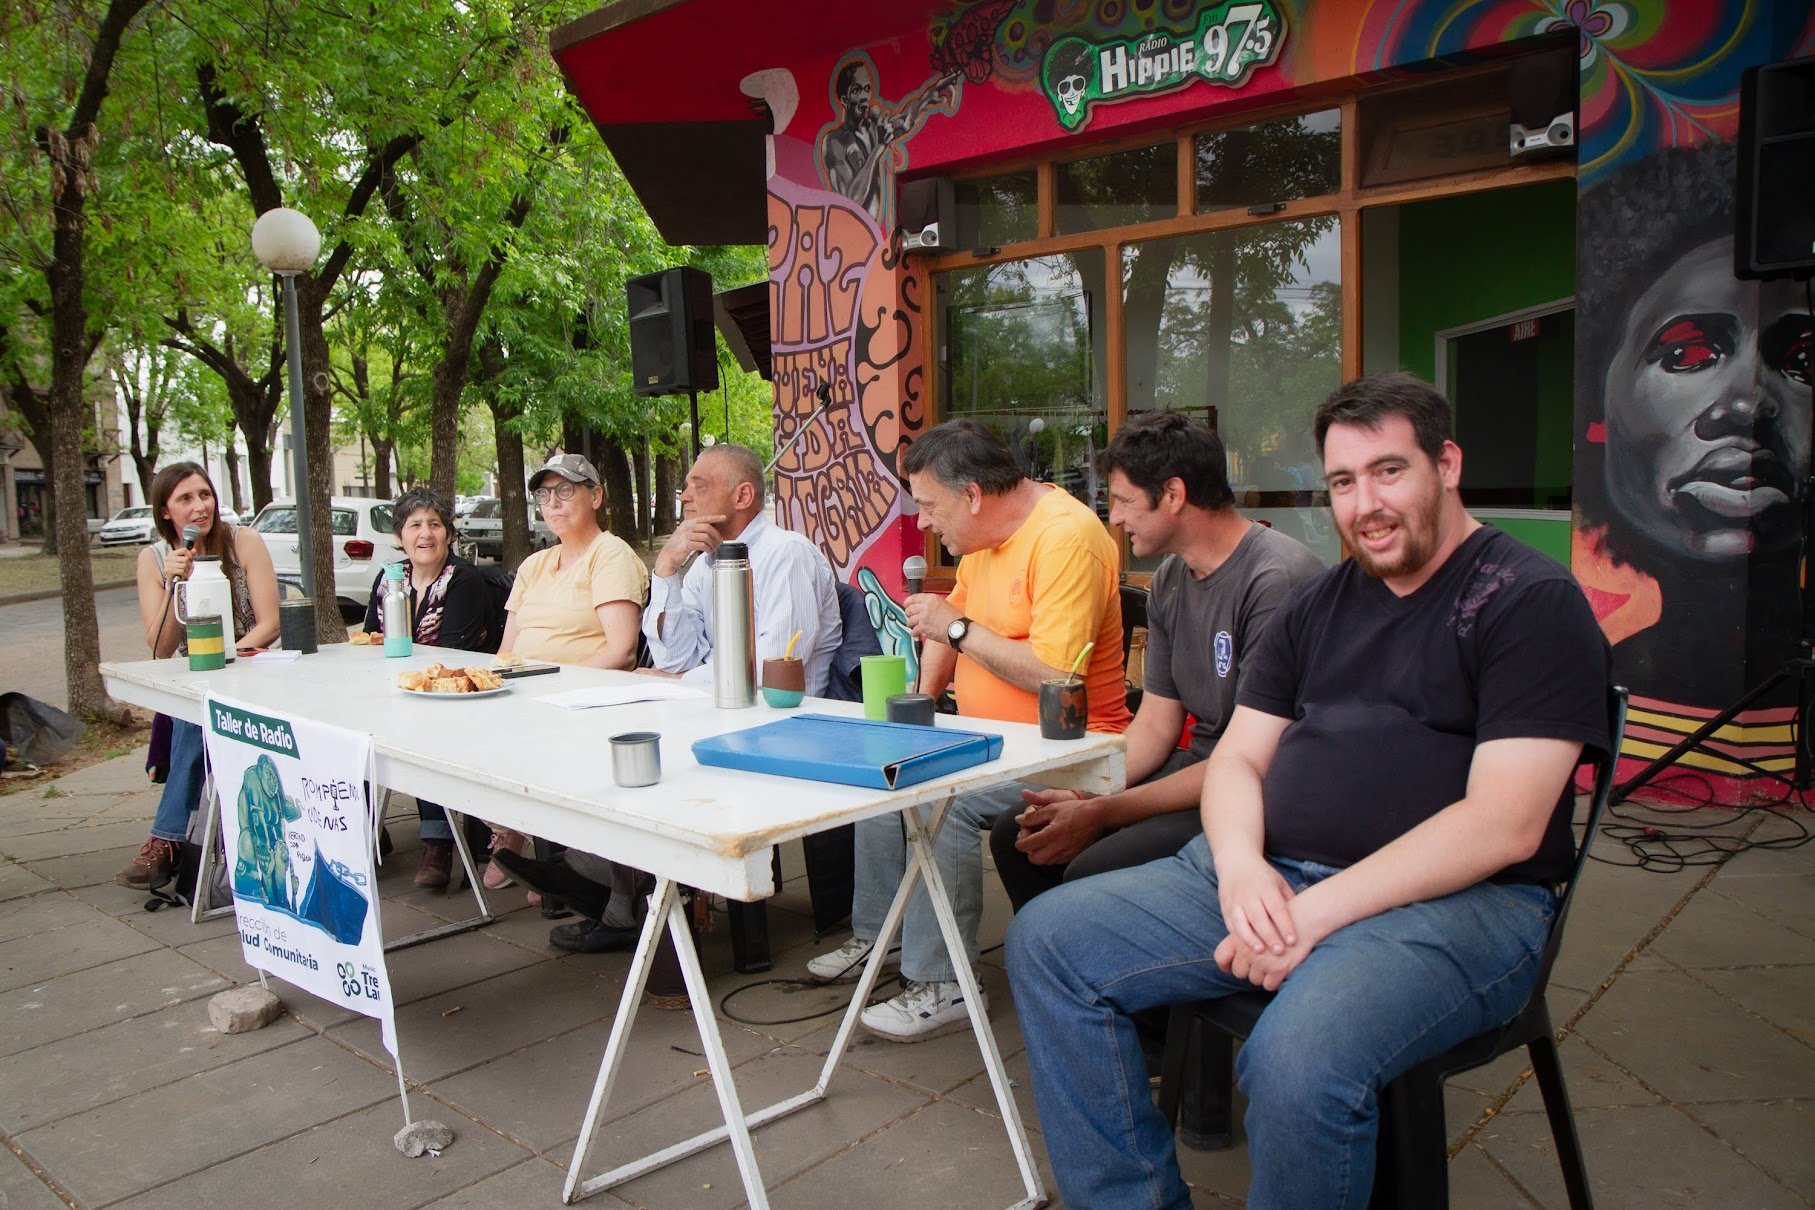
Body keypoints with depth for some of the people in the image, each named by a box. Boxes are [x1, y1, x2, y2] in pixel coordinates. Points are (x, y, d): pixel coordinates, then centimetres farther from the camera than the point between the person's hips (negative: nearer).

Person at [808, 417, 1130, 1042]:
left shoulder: (1066, 539, -23)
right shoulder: (984, 534, 7)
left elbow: (1054, 675, -30)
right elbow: (954, 614, 23)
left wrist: (958, 630, -21)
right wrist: (920, 701, 11)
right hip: (987, 735, 10)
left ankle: (942, 986, -15)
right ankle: (878, 934, 23)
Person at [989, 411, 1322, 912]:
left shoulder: (1278, 579, -20)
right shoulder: (1170, 579, 9)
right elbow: (1155, 724, 10)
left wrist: (1103, 814, -20)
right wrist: (1085, 795, -8)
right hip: (1195, 770, 9)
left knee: (1093, 872, -27)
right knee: (1014, 834, 1)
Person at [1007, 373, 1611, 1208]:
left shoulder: (1531, 601, -4)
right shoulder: (1319, 604, 17)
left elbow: (1503, 824, -14)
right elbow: (1237, 758, 14)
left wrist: (1316, 913, -20)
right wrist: (1240, 866, -10)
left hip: (1453, 899, -6)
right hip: (1269, 876, 7)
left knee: (1298, 1060, -36)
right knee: (1048, 939, -6)